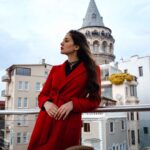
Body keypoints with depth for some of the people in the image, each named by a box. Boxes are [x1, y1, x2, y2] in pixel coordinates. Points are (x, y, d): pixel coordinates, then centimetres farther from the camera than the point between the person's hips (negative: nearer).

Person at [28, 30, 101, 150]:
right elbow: (43, 94, 14)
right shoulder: (56, 69, 14)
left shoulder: (91, 70, 4)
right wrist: (46, 103, -9)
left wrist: (72, 104, -14)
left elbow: (94, 100, 2)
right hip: (46, 121, 4)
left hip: (69, 123, -3)